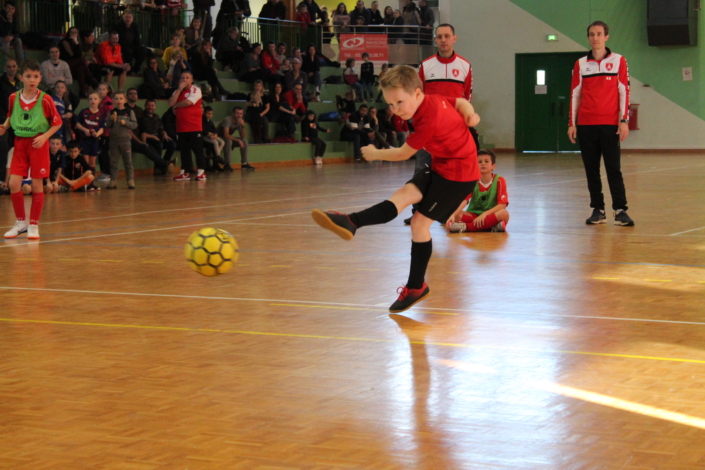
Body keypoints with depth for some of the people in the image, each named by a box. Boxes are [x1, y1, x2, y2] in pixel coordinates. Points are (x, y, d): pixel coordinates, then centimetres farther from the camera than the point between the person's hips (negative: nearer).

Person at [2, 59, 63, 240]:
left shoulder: (45, 99, -7)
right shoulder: (13, 98, 1)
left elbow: (57, 123, -1)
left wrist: (44, 136, -14)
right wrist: (4, 127, -2)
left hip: (38, 144, -3)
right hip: (20, 142, 3)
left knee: (37, 185, 0)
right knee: (14, 184, -5)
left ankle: (34, 225, 12)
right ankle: (21, 222, 13)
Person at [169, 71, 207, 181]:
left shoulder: (196, 90, -2)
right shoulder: (177, 91, 16)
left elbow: (188, 102, -18)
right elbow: (171, 103, -1)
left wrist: (176, 106, -1)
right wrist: (179, 89, -5)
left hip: (195, 126, -6)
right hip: (181, 127, 6)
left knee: (198, 149, -6)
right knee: (184, 150, 8)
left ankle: (201, 171, -3)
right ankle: (185, 172, 14)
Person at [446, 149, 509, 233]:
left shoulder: (499, 181, -5)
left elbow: (502, 204, -14)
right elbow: (464, 200, -16)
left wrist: (485, 214, -27)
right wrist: (453, 215, -34)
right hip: (473, 214, 1)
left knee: (504, 214, -34)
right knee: (457, 215, -27)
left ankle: (465, 227, -37)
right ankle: (492, 226, -37)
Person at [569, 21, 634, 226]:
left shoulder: (618, 61, 4)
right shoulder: (580, 64, 9)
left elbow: (624, 91, 1)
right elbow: (575, 95, 10)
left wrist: (624, 121, -6)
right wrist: (572, 123, 4)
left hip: (610, 124, -2)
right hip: (585, 125, 2)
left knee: (613, 168, -5)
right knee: (591, 169, 4)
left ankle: (620, 210, -3)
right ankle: (598, 210, 10)